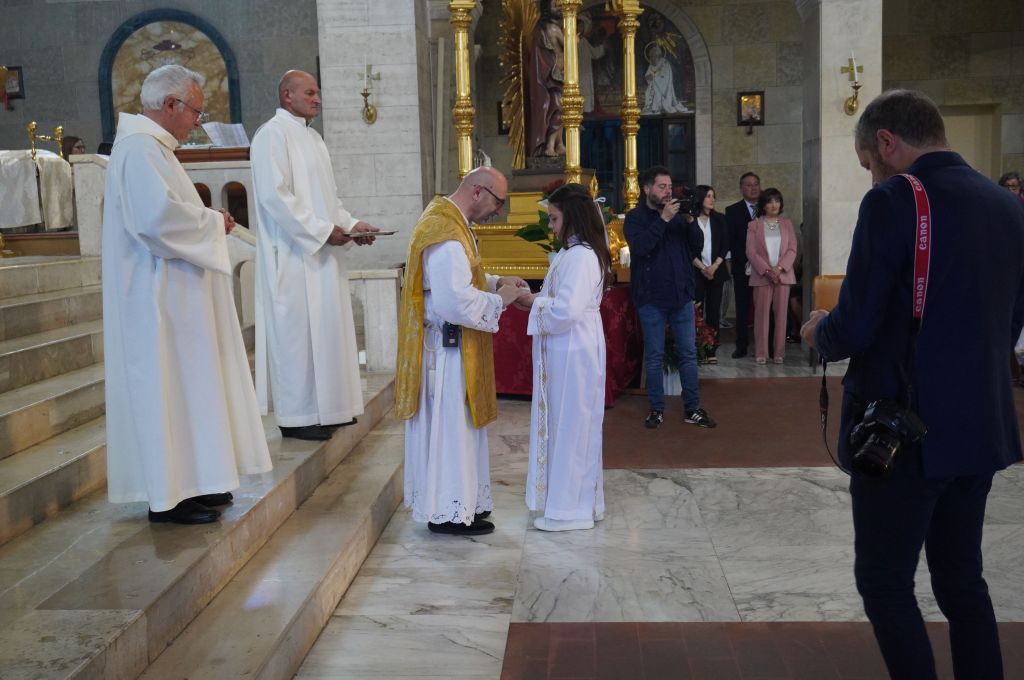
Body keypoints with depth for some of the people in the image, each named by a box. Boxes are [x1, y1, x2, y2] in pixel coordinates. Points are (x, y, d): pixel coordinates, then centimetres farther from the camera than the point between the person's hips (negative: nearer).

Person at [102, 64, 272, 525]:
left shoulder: (151, 146, 18)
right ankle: (168, 496, 3)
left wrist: (207, 222, 9)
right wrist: (212, 222, -13)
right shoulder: (140, 148, -16)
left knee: (187, 383, 14)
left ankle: (188, 481, 23)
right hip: (158, 297, -11)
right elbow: (158, 216, -29)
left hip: (171, 294, 11)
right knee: (167, 387, -5)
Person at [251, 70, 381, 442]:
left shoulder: (312, 137, 18)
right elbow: (275, 196, -19)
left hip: (321, 255, 9)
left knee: (326, 327, 11)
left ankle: (326, 407, 19)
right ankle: (297, 416, 2)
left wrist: (351, 224, 6)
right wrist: (323, 231, -20)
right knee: (298, 330, -5)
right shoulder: (273, 135, -10)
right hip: (294, 255, -9)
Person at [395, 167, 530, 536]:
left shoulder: (444, 218, 11)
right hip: (447, 345, -11)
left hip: (444, 342, 11)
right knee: (450, 426, -1)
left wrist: (495, 282, 10)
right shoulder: (448, 235, -23)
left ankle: (457, 501, 27)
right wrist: (498, 299, -14)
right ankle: (449, 511, 10)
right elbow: (455, 301, -27)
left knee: (452, 424, 17)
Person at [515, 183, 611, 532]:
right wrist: (536, 298, 2)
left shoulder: (580, 257, -19)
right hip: (567, 350, 10)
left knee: (569, 426, -1)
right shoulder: (575, 252, 13)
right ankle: (580, 501, 26)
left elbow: (566, 311, -25)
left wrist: (532, 303, -11)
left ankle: (570, 509, 10)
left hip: (573, 353, -10)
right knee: (568, 425, 16)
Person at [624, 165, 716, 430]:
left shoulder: (677, 214, 11)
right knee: (654, 356, 3)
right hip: (651, 298, -4)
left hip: (682, 295, 4)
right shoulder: (635, 217, -2)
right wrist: (663, 219, -22)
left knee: (689, 353, 5)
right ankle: (657, 409, 13)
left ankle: (692, 408, 13)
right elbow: (639, 247, -20)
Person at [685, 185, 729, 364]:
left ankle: (712, 350, 3)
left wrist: (714, 266, -6)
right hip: (696, 271, -3)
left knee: (714, 311, 1)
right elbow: (687, 248, -2)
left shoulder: (719, 219, 11)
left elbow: (725, 246, 7)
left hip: (716, 271, 3)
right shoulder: (688, 221, 0)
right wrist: (702, 267, -8)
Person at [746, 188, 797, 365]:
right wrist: (767, 270, -13)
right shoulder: (754, 225, 4)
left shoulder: (787, 224, 11)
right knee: (761, 313, -3)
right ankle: (761, 353, 1)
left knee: (781, 313, 1)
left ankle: (779, 352, 6)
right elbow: (751, 251, -2)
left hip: (783, 275, 2)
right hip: (762, 275, -2)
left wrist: (780, 268, -12)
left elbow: (792, 249, 4)